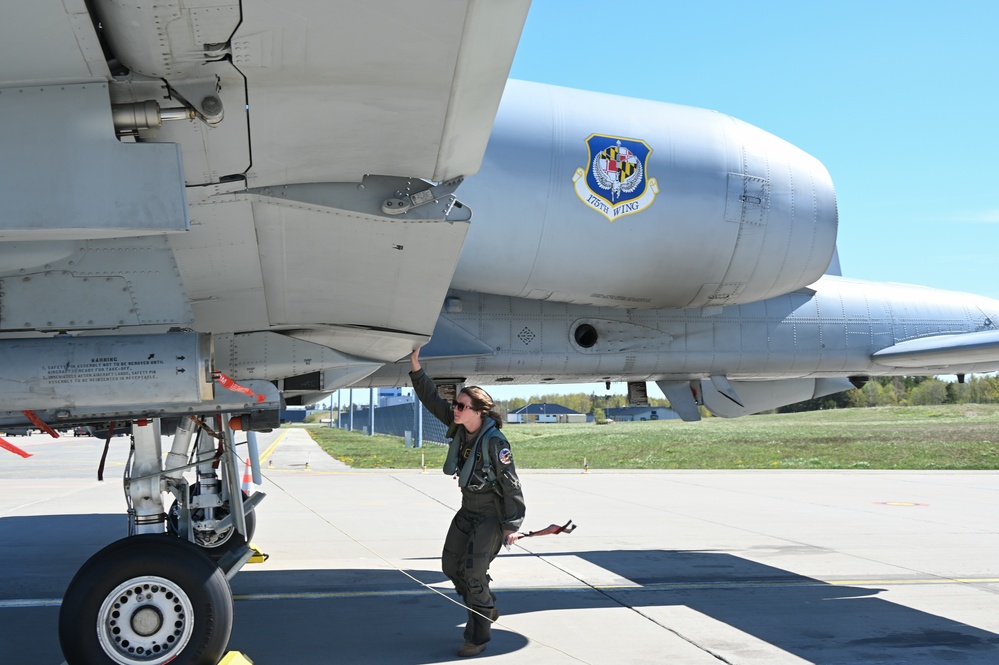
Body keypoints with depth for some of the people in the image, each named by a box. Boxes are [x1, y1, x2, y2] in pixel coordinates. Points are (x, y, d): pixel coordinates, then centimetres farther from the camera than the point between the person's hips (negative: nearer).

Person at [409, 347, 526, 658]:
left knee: (473, 572, -11)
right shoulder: (459, 426, -5)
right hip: (468, 509, 8)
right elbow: (432, 400, -2)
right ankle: (486, 610, 30)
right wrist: (416, 368, -13)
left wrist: (512, 525, -16)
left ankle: (477, 637, 3)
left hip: (492, 514, -8)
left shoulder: (495, 442, -25)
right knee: (451, 565, 10)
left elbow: (510, 484, -20)